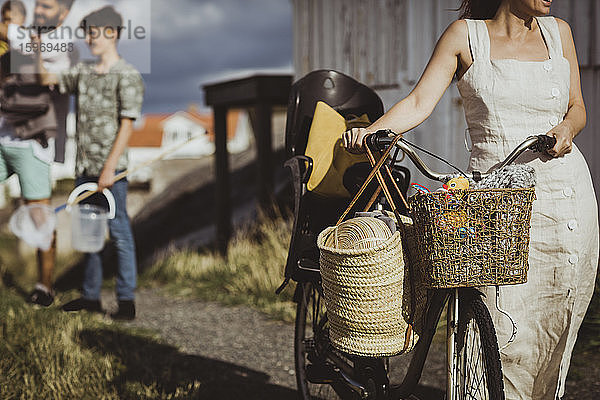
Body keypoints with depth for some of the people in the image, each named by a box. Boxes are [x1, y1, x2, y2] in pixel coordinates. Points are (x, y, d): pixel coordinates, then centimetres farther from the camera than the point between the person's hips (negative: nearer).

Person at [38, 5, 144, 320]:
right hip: (84, 168, 7)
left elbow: (126, 126, -11)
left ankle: (126, 299, 2)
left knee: (118, 232, -4)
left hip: (111, 169, -7)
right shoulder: (83, 72, 12)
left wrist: (110, 169, -16)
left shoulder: (127, 76, -7)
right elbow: (48, 80, 22)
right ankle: (91, 296, 21)